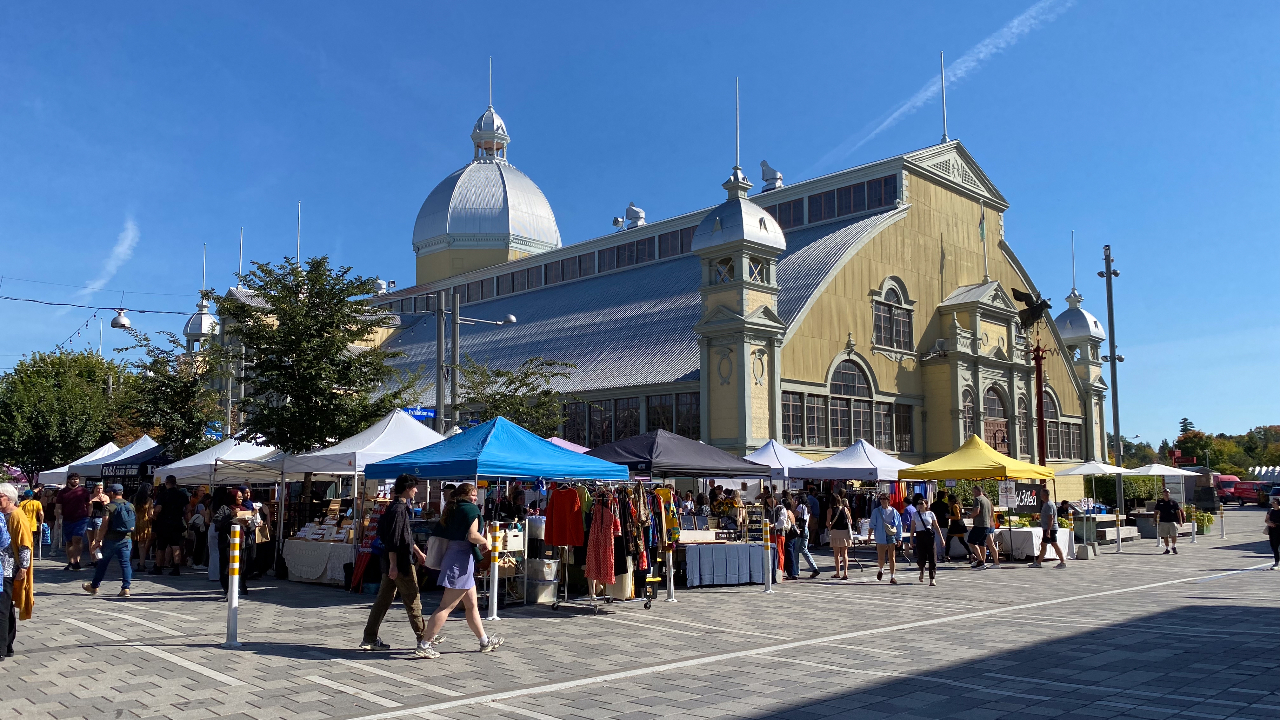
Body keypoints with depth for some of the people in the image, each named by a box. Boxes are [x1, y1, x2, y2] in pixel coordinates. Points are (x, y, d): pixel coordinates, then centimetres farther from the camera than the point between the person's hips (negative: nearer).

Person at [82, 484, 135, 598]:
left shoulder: (109, 506, -9)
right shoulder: (131, 506, 5)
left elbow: (104, 526, -13)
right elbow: (136, 522, 11)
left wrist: (98, 540, -7)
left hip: (111, 539, -3)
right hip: (126, 539, 3)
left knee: (103, 563, 14)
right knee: (125, 563, 1)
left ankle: (94, 587, 29)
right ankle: (125, 588, -9)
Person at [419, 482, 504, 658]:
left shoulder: (453, 510, 16)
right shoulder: (471, 509, -10)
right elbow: (472, 535, -22)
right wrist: (485, 542, -2)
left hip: (453, 556, 10)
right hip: (461, 560, -10)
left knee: (472, 605, 16)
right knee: (447, 606, -8)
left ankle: (485, 642, 25)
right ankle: (425, 644, -8)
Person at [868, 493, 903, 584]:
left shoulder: (893, 511, 2)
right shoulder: (876, 511, 4)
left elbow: (899, 525, 6)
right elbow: (872, 525, 6)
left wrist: (899, 538, 4)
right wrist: (869, 535, -3)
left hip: (891, 536, 0)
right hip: (880, 536, 0)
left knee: (892, 557, -1)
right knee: (880, 558, 2)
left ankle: (892, 577, 7)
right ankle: (881, 570, 33)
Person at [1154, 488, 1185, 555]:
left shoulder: (1173, 502, 6)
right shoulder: (1159, 502, 8)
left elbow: (1178, 511, 7)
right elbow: (1156, 512, 10)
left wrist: (1180, 521, 2)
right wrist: (1155, 520, 3)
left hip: (1173, 521, -1)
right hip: (1163, 521, 1)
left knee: (1174, 535, -7)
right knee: (1165, 536, 4)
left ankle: (1173, 547, 14)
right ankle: (1167, 548, 13)